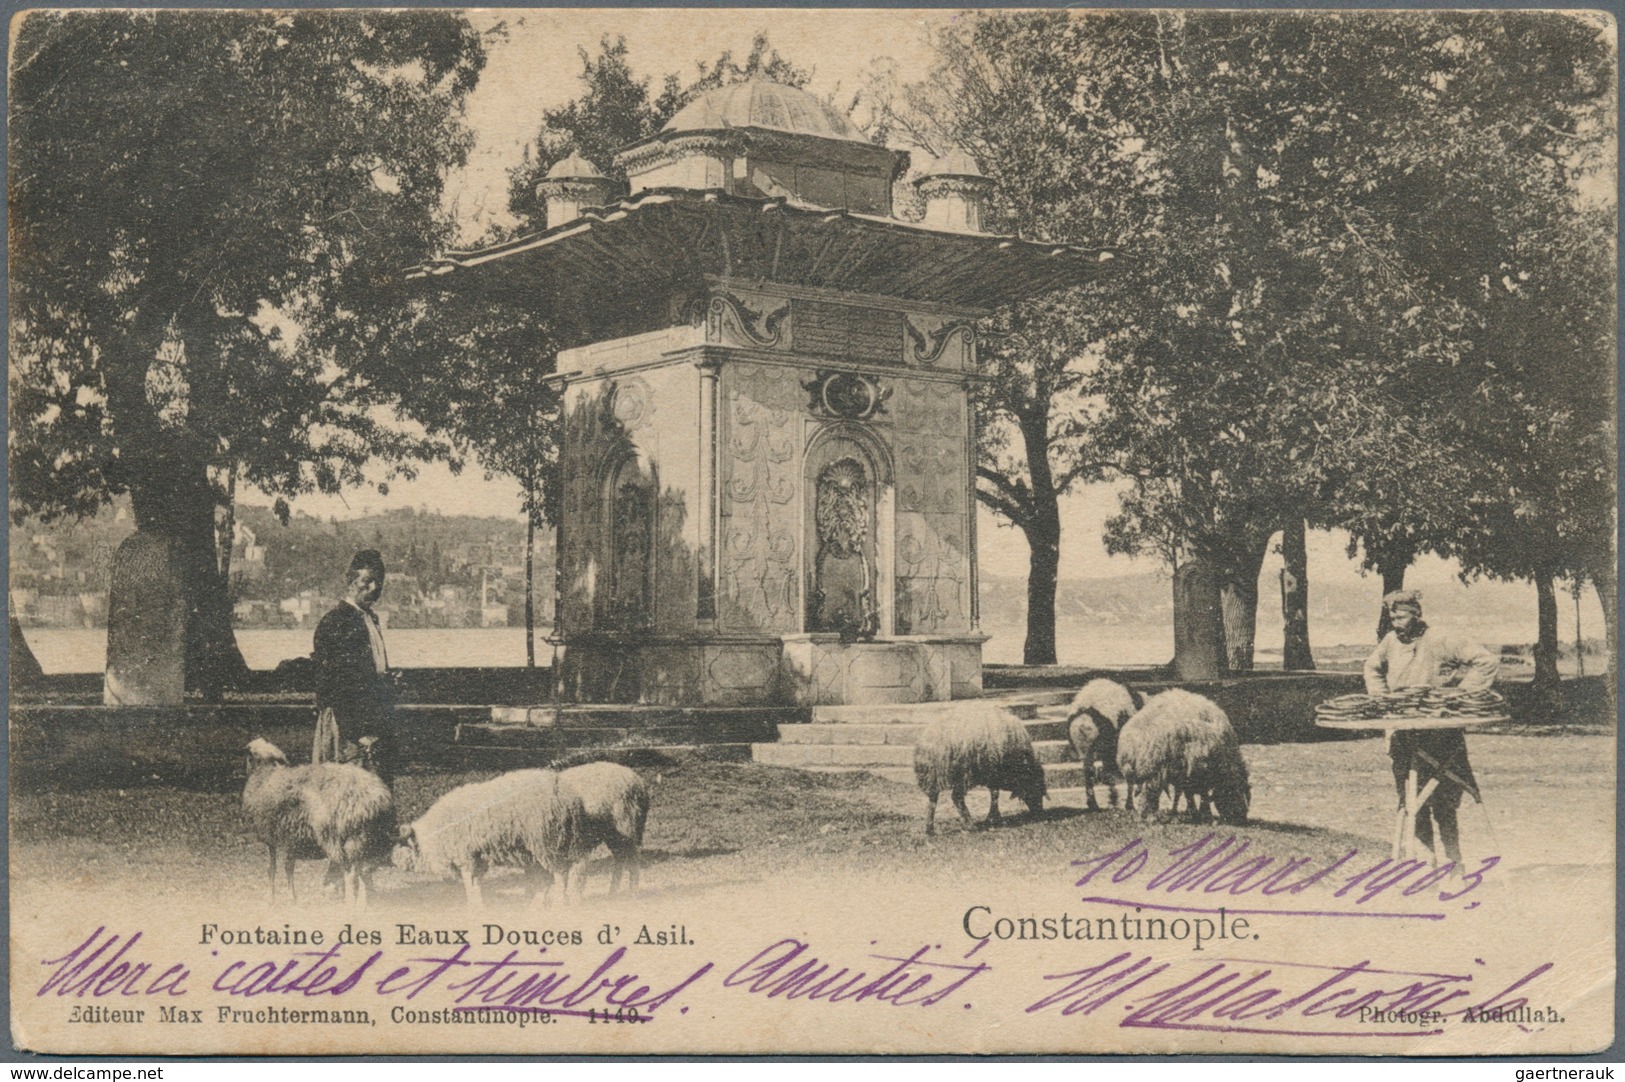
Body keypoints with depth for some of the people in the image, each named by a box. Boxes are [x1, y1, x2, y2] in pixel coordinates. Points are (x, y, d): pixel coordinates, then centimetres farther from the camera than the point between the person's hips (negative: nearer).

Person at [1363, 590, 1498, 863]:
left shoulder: (1438, 643, -11)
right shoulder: (1390, 642, 7)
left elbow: (1487, 661, -12)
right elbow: (1372, 667, 28)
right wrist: (1379, 697, 13)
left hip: (1437, 736, -6)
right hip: (1403, 736, 6)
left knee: (1442, 804, -4)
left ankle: (1453, 863, 3)